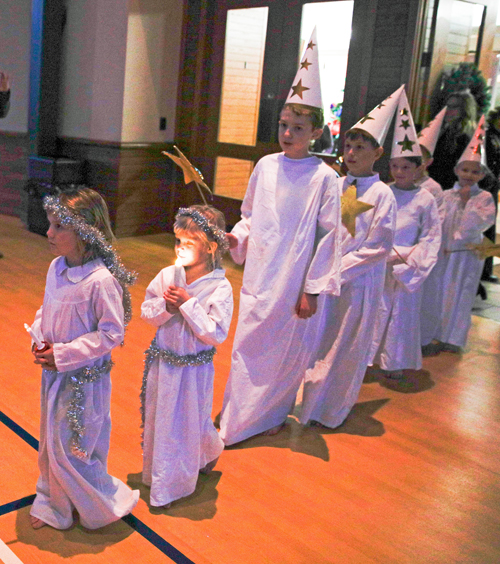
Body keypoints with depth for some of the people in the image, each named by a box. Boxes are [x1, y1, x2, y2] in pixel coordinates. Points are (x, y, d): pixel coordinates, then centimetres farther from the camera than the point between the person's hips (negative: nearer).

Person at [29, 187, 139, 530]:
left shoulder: (101, 280, -26)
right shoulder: (56, 268, -1)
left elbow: (112, 332, -21)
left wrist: (64, 354, -21)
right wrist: (39, 336, -5)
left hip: (85, 378, -8)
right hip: (54, 372, 8)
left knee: (73, 449, 4)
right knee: (52, 443, 22)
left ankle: (106, 505, 29)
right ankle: (53, 505, 43)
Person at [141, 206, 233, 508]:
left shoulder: (220, 288, -17)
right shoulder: (167, 275, -5)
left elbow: (216, 335, -20)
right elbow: (147, 312, 3)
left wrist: (188, 305, -24)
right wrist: (165, 306, -18)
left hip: (194, 369, -4)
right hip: (162, 364, 4)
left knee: (191, 423, 10)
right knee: (158, 420, 18)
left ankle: (211, 452, 46)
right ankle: (158, 477, 44)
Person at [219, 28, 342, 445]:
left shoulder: (323, 178, -9)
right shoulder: (266, 166, 3)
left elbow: (328, 235, -8)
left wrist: (312, 289, -9)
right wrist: (235, 237, -6)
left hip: (295, 280, -4)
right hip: (259, 276, 4)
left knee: (288, 348, 8)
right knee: (247, 346, 11)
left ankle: (275, 413, 29)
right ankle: (236, 422, 27)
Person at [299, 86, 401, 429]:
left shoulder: (382, 195, -9)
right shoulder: (335, 187, 4)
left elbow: (378, 247, -11)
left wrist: (338, 269, -14)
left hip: (359, 281, -4)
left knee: (347, 346, 8)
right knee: (319, 339, 12)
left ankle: (333, 409, 26)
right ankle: (312, 398, 31)